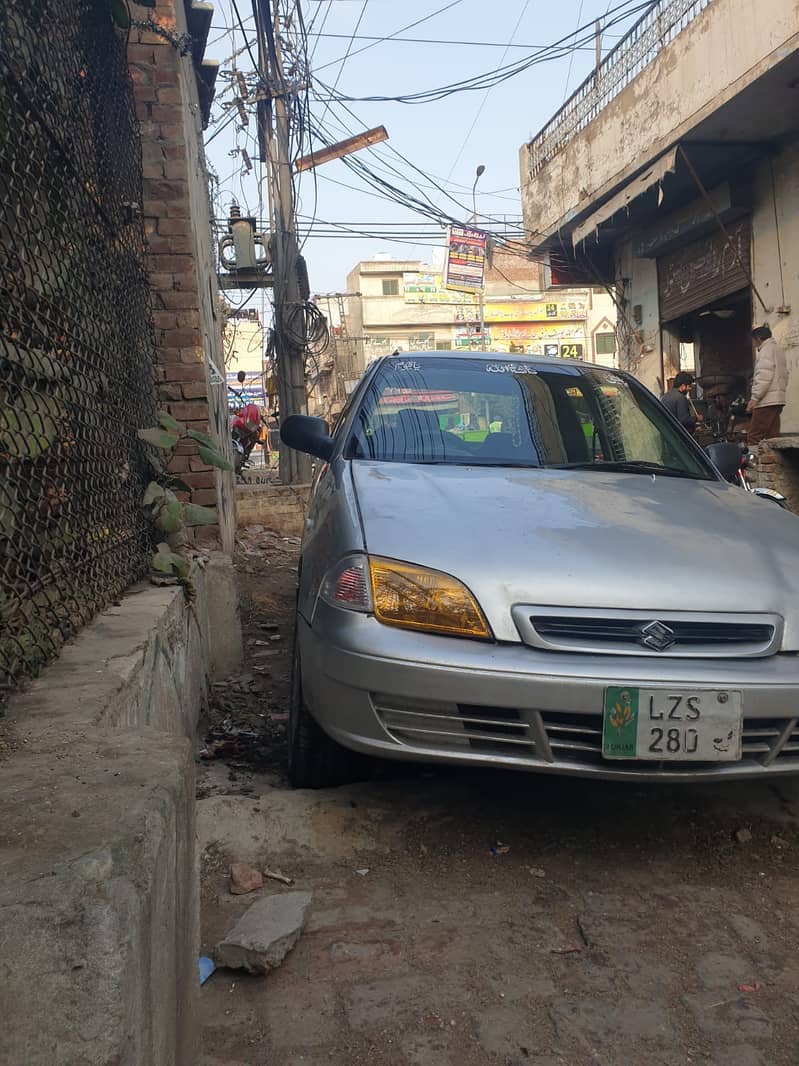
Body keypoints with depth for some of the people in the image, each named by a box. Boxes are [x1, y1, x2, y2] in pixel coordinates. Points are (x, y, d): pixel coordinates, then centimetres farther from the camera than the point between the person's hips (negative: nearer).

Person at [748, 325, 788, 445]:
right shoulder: (779, 349, 22)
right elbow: (784, 375, 24)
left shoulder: (766, 349, -6)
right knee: (773, 437, 7)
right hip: (778, 399, 10)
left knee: (753, 438, -12)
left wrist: (755, 397, -18)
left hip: (767, 400, -10)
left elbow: (764, 375, -17)